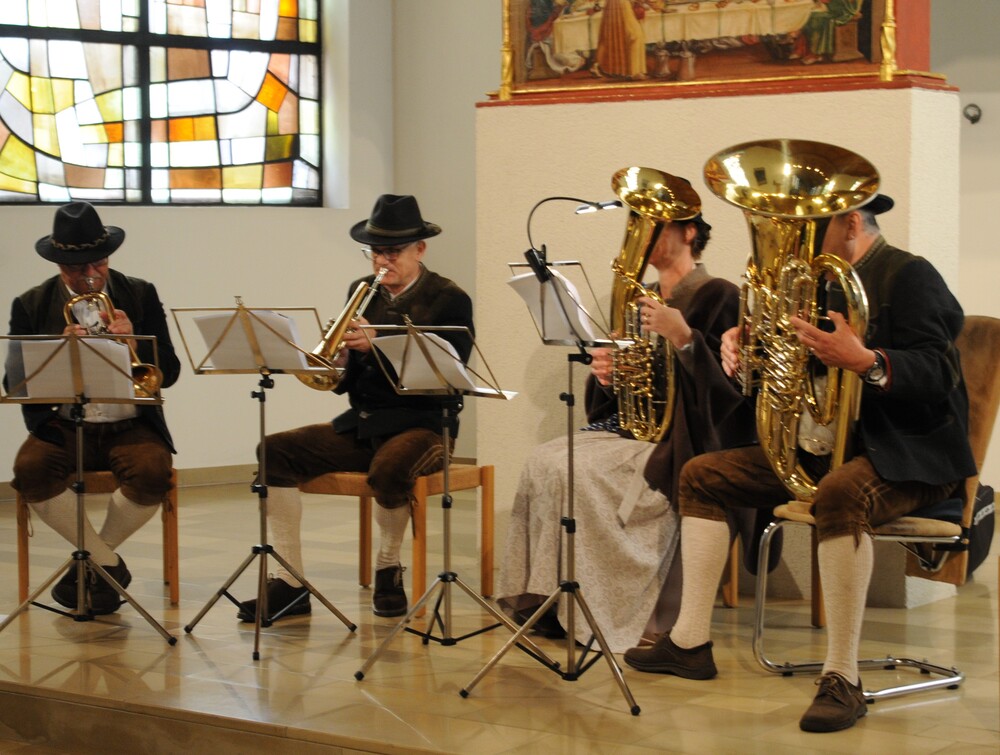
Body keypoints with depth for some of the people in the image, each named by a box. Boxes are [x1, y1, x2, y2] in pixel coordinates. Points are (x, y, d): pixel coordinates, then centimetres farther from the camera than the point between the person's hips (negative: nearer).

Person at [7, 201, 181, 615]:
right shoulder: (31, 306, 5)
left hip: (130, 426, 0)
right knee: (30, 470, -32)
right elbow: (16, 385, -2)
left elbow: (168, 374, 1)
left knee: (153, 473, -32)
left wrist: (134, 345, -18)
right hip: (62, 426, 0)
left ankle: (90, 562, -5)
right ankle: (109, 564, -11)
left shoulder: (140, 296, 6)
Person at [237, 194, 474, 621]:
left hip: (419, 425, -6)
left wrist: (378, 345, -25)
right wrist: (342, 355, -13)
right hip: (360, 424, 6)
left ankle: (388, 569, -8)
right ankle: (289, 585, -13)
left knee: (388, 469, -39)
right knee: (274, 451, -15)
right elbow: (342, 384, 11)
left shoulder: (450, 300, -3)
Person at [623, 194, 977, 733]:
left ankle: (842, 678, -36)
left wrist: (864, 360, -41)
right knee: (702, 476, 5)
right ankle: (690, 643, 4)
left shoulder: (908, 276, -12)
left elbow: (937, 376, -24)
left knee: (839, 494, -42)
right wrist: (743, 345, -1)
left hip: (909, 451, -9)